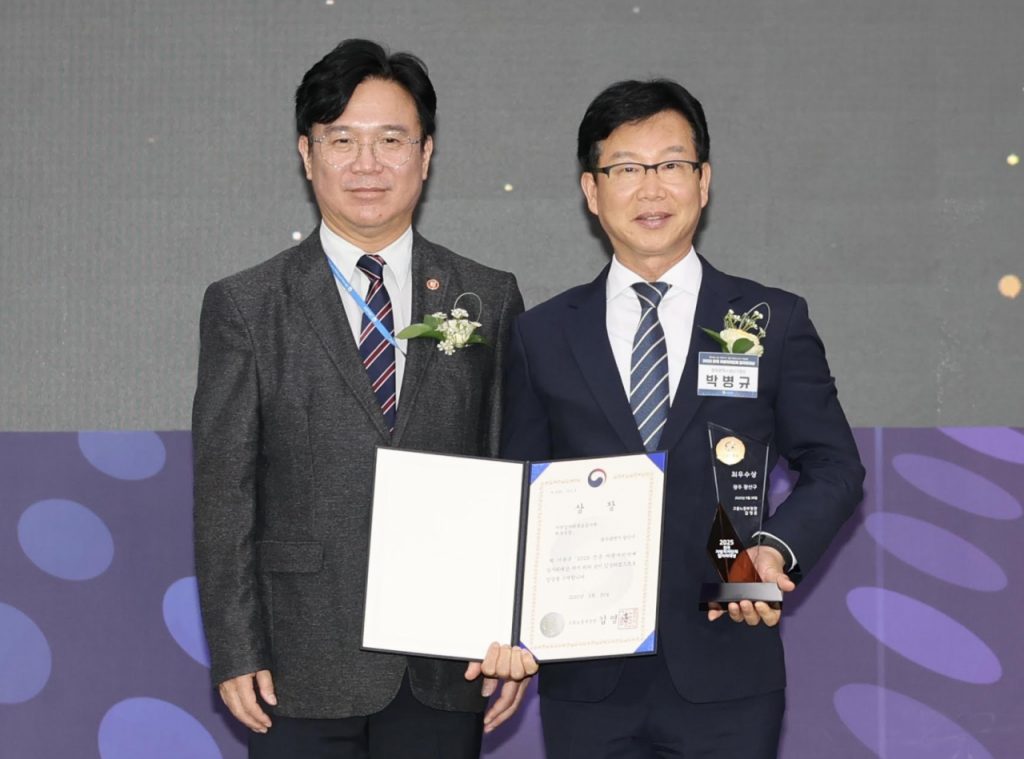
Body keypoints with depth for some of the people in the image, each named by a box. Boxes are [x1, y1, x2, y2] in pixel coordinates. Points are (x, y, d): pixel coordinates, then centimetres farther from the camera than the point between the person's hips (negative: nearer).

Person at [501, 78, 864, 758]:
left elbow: (834, 466, 5)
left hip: (726, 683, -1)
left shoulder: (775, 321, 4)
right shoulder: (541, 336, 7)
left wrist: (776, 549, -15)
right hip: (586, 683, 1)